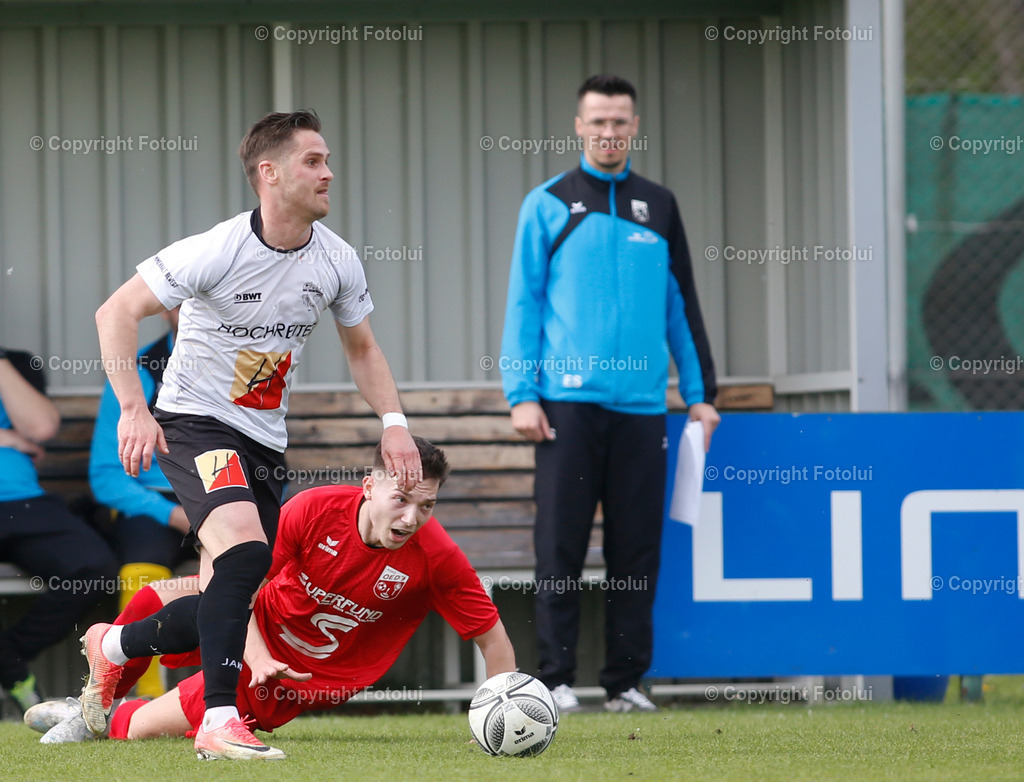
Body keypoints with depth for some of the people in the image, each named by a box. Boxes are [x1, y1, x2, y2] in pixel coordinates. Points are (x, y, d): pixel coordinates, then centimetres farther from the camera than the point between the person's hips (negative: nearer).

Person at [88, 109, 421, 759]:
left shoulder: (337, 260, -3)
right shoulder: (218, 250, -20)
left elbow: (362, 347, 15)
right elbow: (117, 313, -16)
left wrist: (394, 423, 0)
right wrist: (133, 409, -26)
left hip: (266, 439, 7)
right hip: (194, 420, -7)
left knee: (224, 601, 9)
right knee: (244, 541, -31)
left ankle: (111, 647, 39)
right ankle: (220, 721, -30)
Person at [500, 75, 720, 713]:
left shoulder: (659, 207, 13)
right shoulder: (548, 205, 5)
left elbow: (682, 303, 16)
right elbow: (524, 301, 3)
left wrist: (701, 393, 11)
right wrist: (522, 393, -6)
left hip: (641, 404, 3)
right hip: (568, 400, -3)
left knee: (637, 551, 2)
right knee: (560, 546, -4)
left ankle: (627, 680, 8)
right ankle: (557, 678, 0)